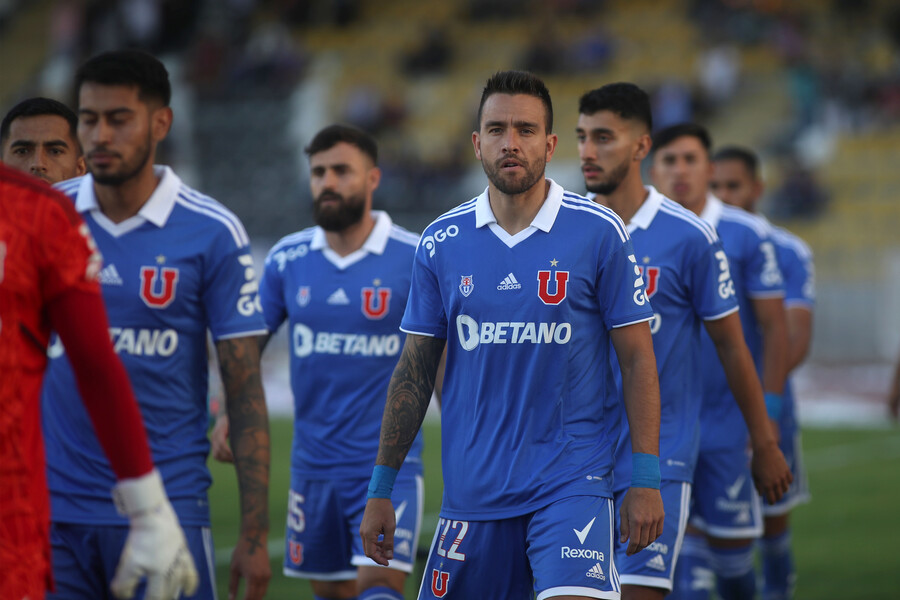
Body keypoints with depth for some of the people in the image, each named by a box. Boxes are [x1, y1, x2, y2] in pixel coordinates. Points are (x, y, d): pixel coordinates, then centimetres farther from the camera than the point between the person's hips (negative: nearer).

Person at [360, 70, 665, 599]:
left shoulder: (600, 233, -2)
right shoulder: (441, 242, 5)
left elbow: (638, 361, 0)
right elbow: (415, 372, 10)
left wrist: (646, 480, -6)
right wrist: (381, 489, 8)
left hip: (571, 479, -3)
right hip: (472, 490, 3)